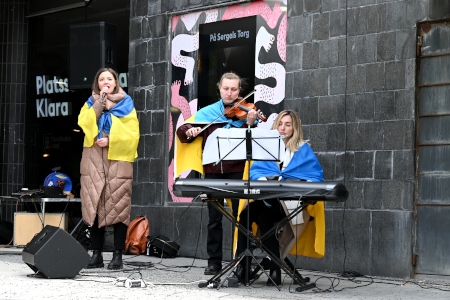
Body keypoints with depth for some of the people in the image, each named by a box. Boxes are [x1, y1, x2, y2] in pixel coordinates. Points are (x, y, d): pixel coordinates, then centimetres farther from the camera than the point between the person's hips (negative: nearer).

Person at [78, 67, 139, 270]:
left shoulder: (125, 104, 9)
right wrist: (99, 103, -7)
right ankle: (96, 255, 4)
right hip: (93, 162, 3)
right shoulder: (90, 104, 16)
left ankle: (118, 255, -6)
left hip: (117, 161, -2)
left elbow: (132, 134, 0)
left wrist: (111, 141, -11)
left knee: (118, 207, -8)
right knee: (94, 207, -1)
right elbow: (84, 124, -3)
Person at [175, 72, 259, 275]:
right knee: (214, 218, 7)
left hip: (237, 170, -2)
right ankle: (214, 261, 14)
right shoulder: (207, 112, 10)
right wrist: (189, 131, -13)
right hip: (213, 171, 2)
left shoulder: (244, 112, 5)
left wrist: (250, 123, -24)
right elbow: (182, 131, 8)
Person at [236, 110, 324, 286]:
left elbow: (317, 176, 0)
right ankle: (241, 265, -26)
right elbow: (255, 171, 8)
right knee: (245, 214, -27)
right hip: (266, 198, 4)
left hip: (293, 201, -4)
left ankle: (274, 268, -26)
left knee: (265, 218, -33)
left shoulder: (304, 150, 8)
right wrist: (263, 179, -14)